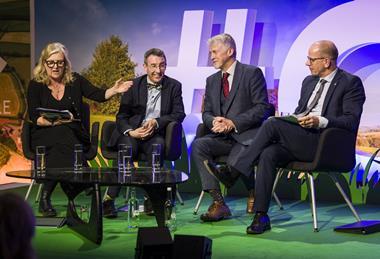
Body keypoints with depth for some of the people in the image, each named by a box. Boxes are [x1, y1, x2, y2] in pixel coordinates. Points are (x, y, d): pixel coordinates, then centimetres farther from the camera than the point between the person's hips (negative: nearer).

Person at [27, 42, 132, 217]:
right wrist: (54, 121, -19)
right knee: (63, 138, -36)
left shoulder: (75, 81, 9)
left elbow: (99, 95, 0)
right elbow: (34, 117, -2)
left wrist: (114, 90, -20)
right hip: (44, 135, -1)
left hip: (73, 133, 2)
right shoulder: (35, 85, 5)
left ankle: (46, 197, -24)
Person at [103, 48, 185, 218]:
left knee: (158, 145, -35)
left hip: (156, 135, 0)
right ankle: (109, 199, -29)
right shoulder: (134, 86, 10)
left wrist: (156, 122, -17)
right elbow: (121, 116, 5)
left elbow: (179, 114, 1)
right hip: (131, 134, 0)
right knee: (129, 147, -34)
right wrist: (131, 132, -17)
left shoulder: (174, 86, 10)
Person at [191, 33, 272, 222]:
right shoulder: (211, 81, 18)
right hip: (221, 137, 6)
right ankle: (218, 202, -23)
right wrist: (214, 121, -11)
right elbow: (206, 113, 14)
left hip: (246, 136, -5)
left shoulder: (252, 73, -1)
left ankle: (253, 192, 5)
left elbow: (262, 108, -10)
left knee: (235, 163, -33)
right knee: (198, 145, -24)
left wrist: (233, 123, -18)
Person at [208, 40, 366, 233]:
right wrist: (287, 120, 5)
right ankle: (261, 216, -24)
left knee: (272, 124, -25)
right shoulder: (309, 81, 23)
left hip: (324, 145, -7)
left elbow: (352, 121, -11)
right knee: (268, 154, -25)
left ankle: (233, 173, -17)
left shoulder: (351, 83, 0)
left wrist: (320, 121, -25)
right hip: (299, 141, 7)